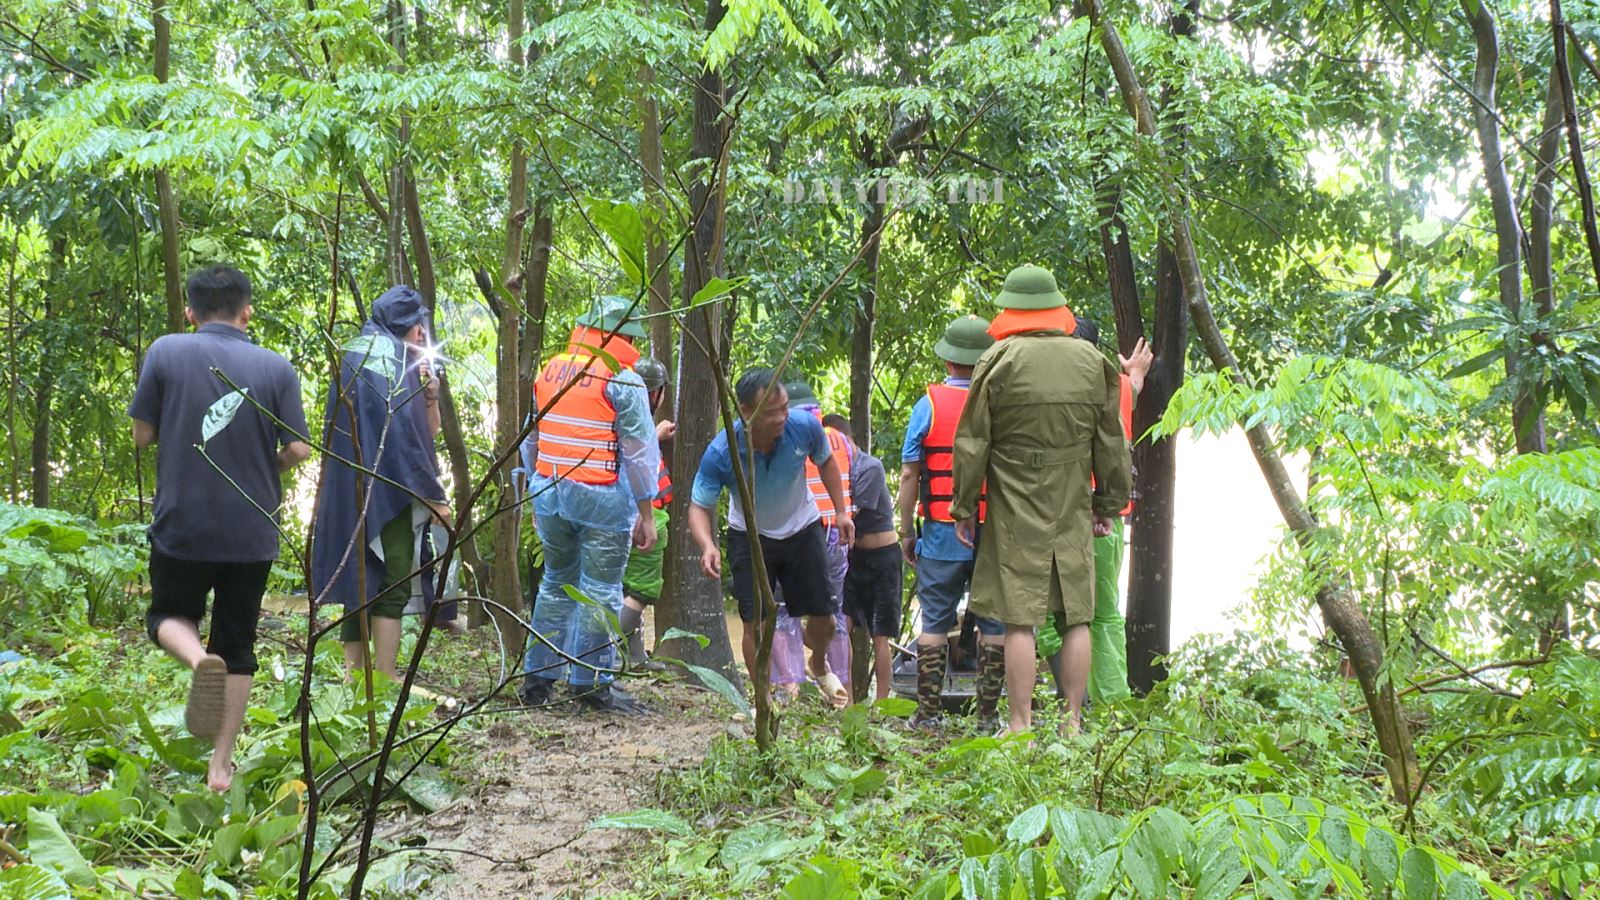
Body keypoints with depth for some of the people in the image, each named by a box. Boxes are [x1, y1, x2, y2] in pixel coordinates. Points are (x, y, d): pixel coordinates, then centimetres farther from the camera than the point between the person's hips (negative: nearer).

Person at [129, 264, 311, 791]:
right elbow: (298, 450, -5)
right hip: (252, 533, 1)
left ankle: (199, 660, -15)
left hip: (182, 525, -1)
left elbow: (142, 436, -2)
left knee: (169, 615, 20)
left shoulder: (166, 353, -5)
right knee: (238, 647, 13)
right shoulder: (276, 368, -3)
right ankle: (222, 765, 13)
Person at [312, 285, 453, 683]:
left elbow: (429, 431, 21)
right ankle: (385, 680, -11)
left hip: (352, 495, 10)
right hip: (386, 493, -10)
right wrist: (434, 496, -16)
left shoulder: (358, 355, 20)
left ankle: (354, 676, 16)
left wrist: (429, 396, 3)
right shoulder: (388, 358, -10)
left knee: (360, 582, 12)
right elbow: (401, 432, -18)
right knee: (392, 587, -9)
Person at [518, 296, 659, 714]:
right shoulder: (623, 380, -9)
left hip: (549, 492, 6)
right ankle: (592, 683, 1)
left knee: (556, 585, 17)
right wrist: (646, 514, -4)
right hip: (602, 497, -6)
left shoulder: (549, 372, 10)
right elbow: (639, 453, -8)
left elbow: (530, 441, 17)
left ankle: (538, 679, 18)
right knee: (600, 592, 0)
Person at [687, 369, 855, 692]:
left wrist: (842, 512, -2)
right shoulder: (721, 453, -31)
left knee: (823, 618, 6)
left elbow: (826, 461, -1)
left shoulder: (804, 426, -25)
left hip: (802, 531, 2)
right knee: (755, 622, -9)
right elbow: (699, 506, -22)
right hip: (750, 537, -2)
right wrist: (707, 546, -41)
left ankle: (819, 665, 40)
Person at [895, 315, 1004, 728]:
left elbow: (910, 475, -2)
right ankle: (987, 713, 8)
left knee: (935, 622, 5)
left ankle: (929, 712, 4)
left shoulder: (929, 404, -3)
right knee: (994, 623, 7)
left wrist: (906, 531, 6)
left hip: (943, 533, -1)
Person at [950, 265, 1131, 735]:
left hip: (1015, 511, -3)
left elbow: (971, 443, -4)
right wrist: (1108, 503, 21)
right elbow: (1112, 444, 11)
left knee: (1019, 618, -1)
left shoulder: (998, 361, -6)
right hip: (1073, 511, 3)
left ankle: (1022, 724, 0)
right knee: (1076, 615, 9)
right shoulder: (1092, 361, 5)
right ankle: (1073, 720, 12)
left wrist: (964, 508, 4)